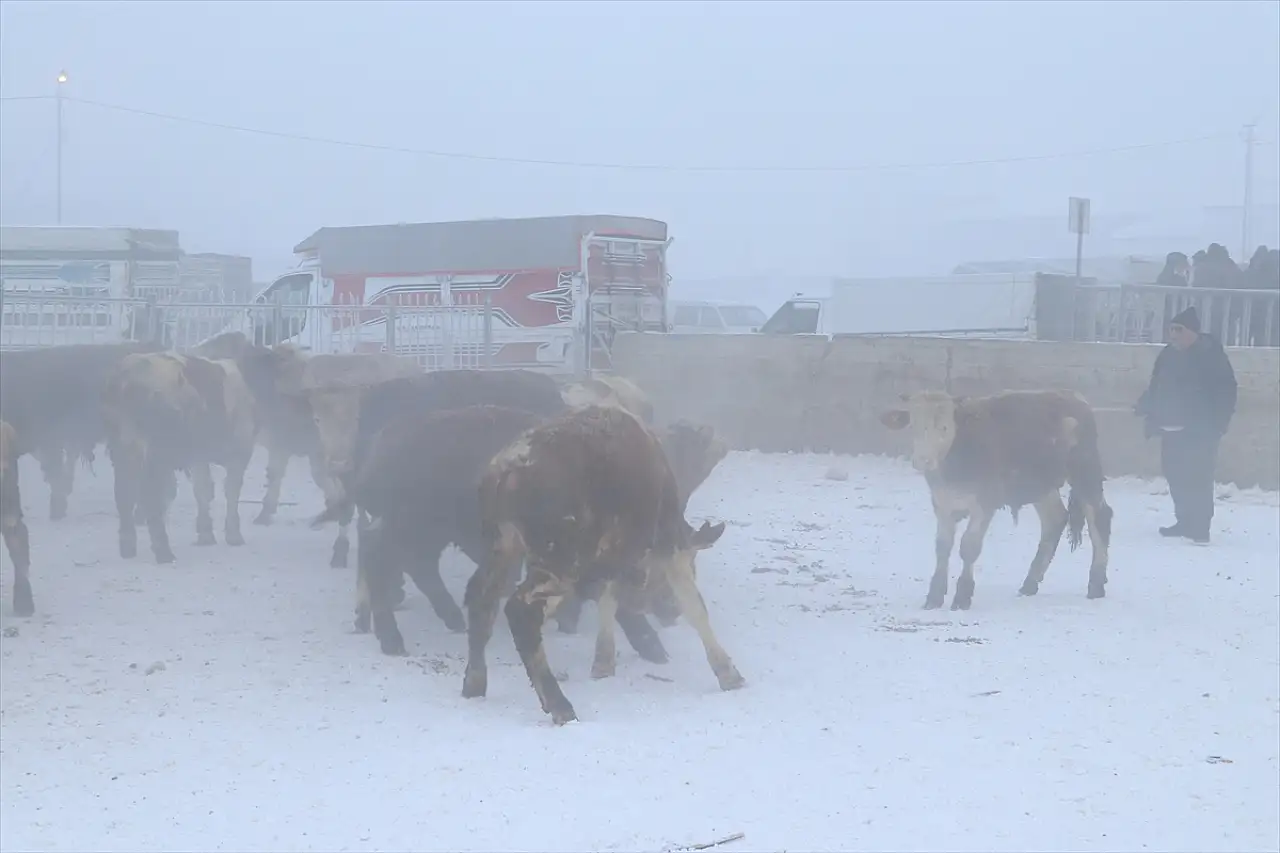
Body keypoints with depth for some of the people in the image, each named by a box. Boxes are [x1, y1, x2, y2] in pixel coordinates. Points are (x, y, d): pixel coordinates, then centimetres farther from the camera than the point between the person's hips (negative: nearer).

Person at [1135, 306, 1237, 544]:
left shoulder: (1211, 354, -9)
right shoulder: (1168, 355, 11)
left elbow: (1226, 389, -10)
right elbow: (1156, 387, 20)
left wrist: (1218, 423, -17)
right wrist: (1143, 405, 3)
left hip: (1199, 430, -7)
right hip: (1172, 429, 7)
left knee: (1198, 477, -9)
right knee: (1175, 475, 9)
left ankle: (1200, 528, -8)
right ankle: (1184, 522, 20)